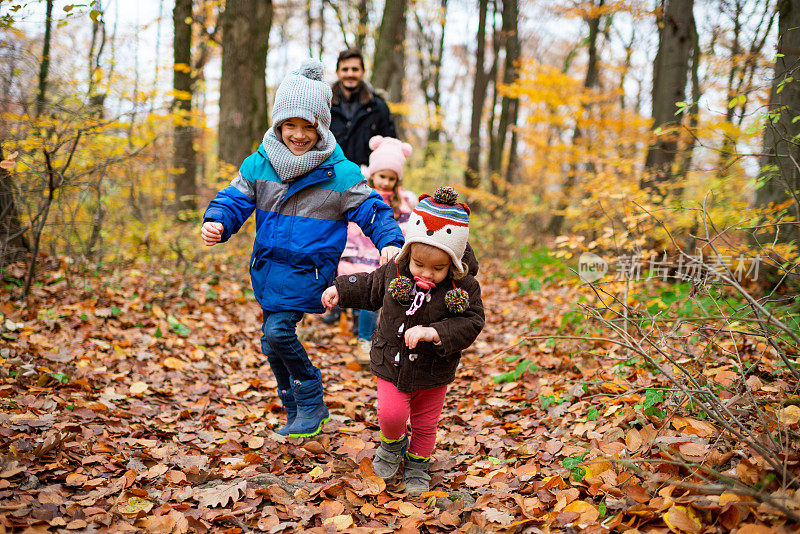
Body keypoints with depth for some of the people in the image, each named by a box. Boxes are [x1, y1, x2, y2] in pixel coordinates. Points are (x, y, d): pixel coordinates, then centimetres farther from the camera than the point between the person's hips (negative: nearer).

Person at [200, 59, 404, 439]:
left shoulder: (341, 174, -8)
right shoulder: (259, 165, 1)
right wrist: (217, 222, -18)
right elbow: (234, 200, 3)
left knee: (277, 331, -19)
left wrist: (390, 243, -22)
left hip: (307, 272, -5)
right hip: (268, 269, 5)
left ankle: (311, 405, 1)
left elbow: (372, 211, -5)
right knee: (274, 344, 11)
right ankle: (298, 413, 30)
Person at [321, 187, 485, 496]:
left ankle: (417, 465, 39)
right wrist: (340, 290, 12)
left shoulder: (463, 288, -17)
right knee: (391, 414, -13)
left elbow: (470, 323, -21)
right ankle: (393, 443, 22)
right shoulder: (394, 273, -8)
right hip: (392, 365, 1)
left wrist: (432, 332, -33)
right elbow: (370, 288, 12)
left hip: (433, 372, -1)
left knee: (425, 424, 12)